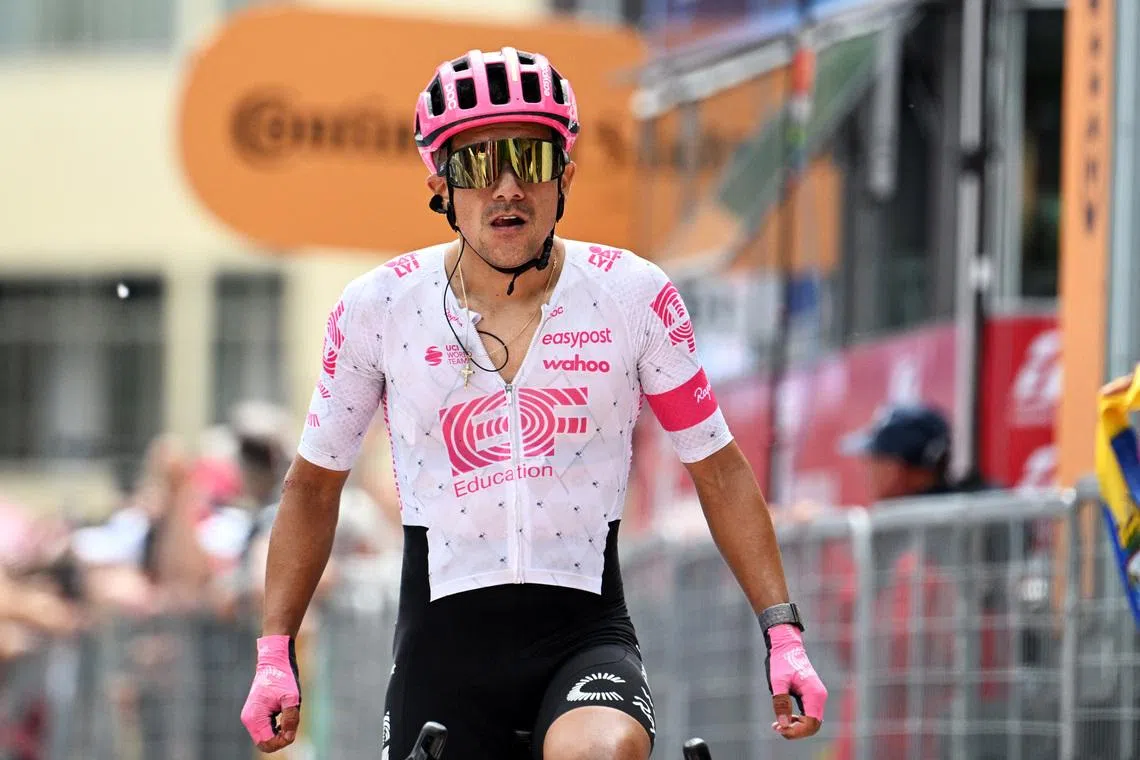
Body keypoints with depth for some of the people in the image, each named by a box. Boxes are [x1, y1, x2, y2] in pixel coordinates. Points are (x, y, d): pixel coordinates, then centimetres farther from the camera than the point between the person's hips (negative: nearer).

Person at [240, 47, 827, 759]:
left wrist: (784, 634, -1)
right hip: (443, 643, 2)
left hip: (586, 637, -2)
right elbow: (315, 482, 11)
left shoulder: (632, 295, -3)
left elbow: (718, 468, 5)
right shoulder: (377, 307, -1)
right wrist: (275, 655, 6)